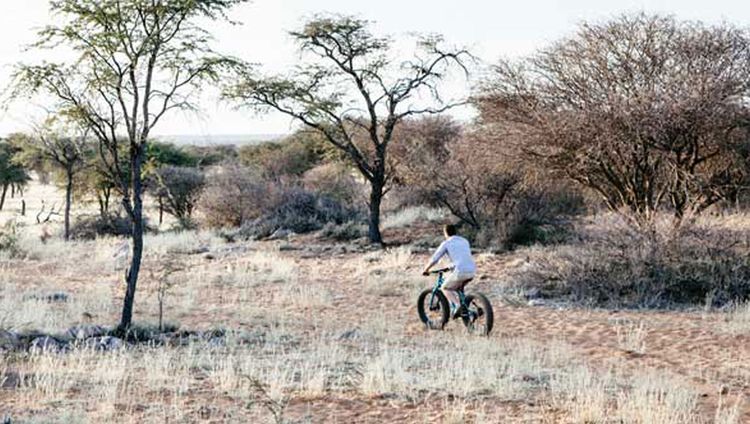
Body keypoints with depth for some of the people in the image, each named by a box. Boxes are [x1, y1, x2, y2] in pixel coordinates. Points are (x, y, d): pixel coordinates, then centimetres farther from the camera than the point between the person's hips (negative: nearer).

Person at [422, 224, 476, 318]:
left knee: (445, 288, 14)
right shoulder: (465, 241, 23)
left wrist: (426, 270, 18)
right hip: (472, 271, 6)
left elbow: (434, 259, 3)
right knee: (459, 288, 29)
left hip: (460, 271, -6)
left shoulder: (446, 243, 5)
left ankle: (456, 305, -9)